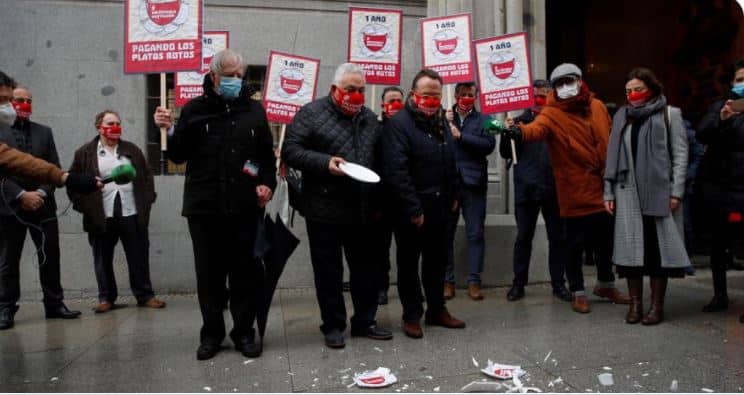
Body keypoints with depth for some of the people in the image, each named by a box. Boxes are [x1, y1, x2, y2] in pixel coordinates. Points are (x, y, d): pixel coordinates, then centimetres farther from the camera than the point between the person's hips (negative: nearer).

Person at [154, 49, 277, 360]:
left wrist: (267, 183, -3)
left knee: (245, 272, 5)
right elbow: (179, 156, 6)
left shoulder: (254, 109, 10)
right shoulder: (195, 109, 6)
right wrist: (170, 130, -11)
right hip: (204, 206, 0)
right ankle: (212, 333, 22)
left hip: (245, 206, 1)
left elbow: (267, 154, 12)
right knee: (209, 273, 8)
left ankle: (244, 332, 19)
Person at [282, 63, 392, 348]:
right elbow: (290, 150, -10)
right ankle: (333, 326, 20)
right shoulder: (311, 113, -3)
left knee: (366, 269, 12)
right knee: (328, 271, 6)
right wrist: (325, 162, -23)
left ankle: (364, 322, 27)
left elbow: (379, 159, 19)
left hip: (362, 210, 5)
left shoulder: (369, 118, 14)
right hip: (324, 210, -5)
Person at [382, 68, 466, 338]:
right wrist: (413, 208, -22)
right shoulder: (399, 124, -13)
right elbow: (396, 171, -22)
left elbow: (451, 164, 20)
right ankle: (412, 315, 18)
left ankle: (437, 310, 30)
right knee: (409, 262, 6)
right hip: (410, 208, -7)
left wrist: (453, 196, 13)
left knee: (437, 260, 16)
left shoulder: (442, 123, 12)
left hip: (439, 206, 7)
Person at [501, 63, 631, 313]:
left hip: (604, 187, 5)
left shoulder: (597, 107, 6)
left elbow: (610, 140, 15)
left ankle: (605, 285, 39)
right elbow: (537, 128, -33)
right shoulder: (552, 114, -11)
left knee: (606, 239, 18)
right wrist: (520, 131, -56)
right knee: (575, 244, 3)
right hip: (576, 191, -5)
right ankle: (578, 292, 21)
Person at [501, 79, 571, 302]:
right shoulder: (521, 120, 7)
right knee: (523, 237, 7)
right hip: (526, 188, 0)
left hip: (554, 188, 0)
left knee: (557, 238, 8)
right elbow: (506, 154, 6)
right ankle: (518, 283, 16)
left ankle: (558, 283, 19)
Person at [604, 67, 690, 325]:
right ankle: (635, 303, 11)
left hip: (660, 191, -2)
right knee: (631, 247, 2)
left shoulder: (669, 114, 6)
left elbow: (680, 154, 0)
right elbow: (613, 156, 11)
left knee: (658, 247, 0)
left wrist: (676, 190, -9)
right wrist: (609, 192, 5)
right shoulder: (621, 116, 14)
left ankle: (657, 305, 9)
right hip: (628, 192, 3)